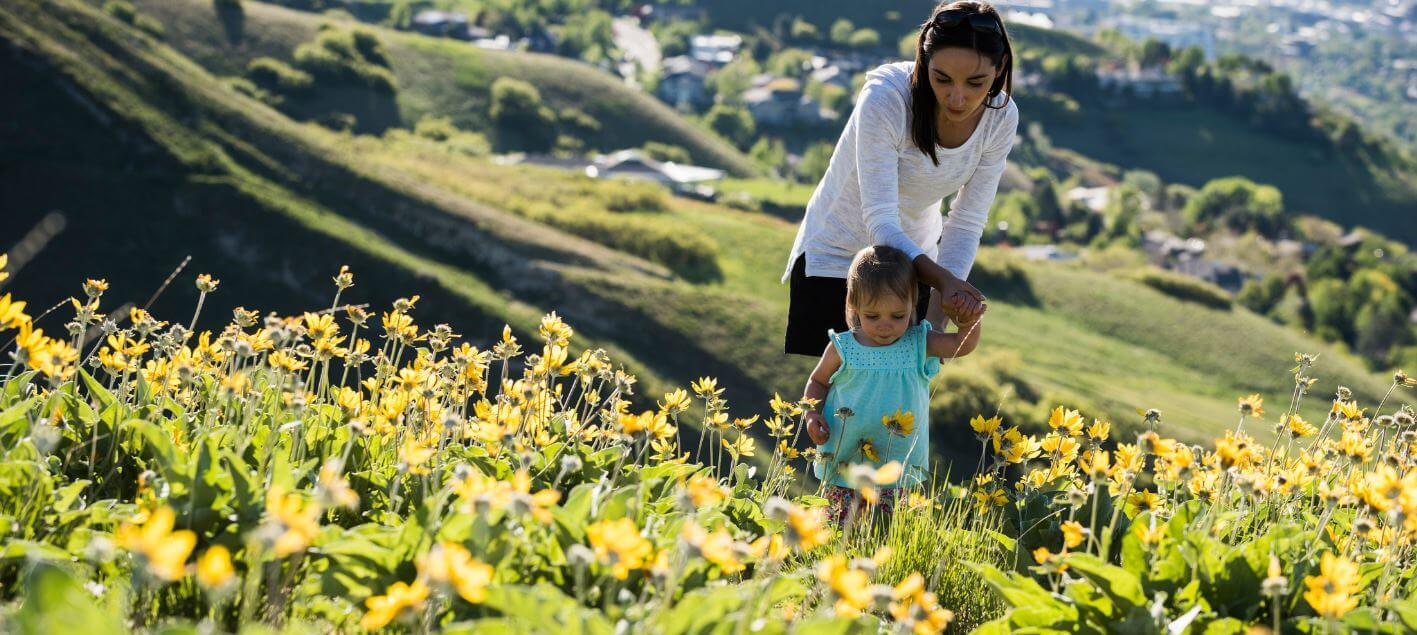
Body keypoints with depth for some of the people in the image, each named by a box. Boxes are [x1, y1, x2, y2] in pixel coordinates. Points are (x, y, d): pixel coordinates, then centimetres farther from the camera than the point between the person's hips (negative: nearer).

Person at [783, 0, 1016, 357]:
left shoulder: (1001, 117, -17)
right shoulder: (886, 96, -32)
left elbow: (966, 224, -14)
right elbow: (880, 223, -34)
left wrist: (936, 319, -27)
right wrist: (943, 280, -50)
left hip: (914, 253, 4)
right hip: (835, 256, -4)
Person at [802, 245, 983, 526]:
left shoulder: (919, 345, -1)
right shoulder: (842, 349, -4)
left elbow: (962, 345, -4)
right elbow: (818, 382, 10)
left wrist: (970, 323, -24)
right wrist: (812, 414, -5)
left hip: (896, 472, 1)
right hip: (843, 468, -1)